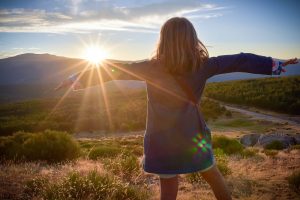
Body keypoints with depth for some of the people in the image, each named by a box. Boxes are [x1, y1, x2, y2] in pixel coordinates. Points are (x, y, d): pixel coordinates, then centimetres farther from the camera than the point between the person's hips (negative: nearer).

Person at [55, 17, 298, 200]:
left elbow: (113, 70, -8)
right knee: (214, 176, 24)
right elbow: (239, 61, -2)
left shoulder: (152, 68, -9)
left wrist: (77, 79, 1)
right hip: (192, 135, 1)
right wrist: (277, 64, 8)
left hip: (164, 140, -1)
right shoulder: (202, 65, -7)